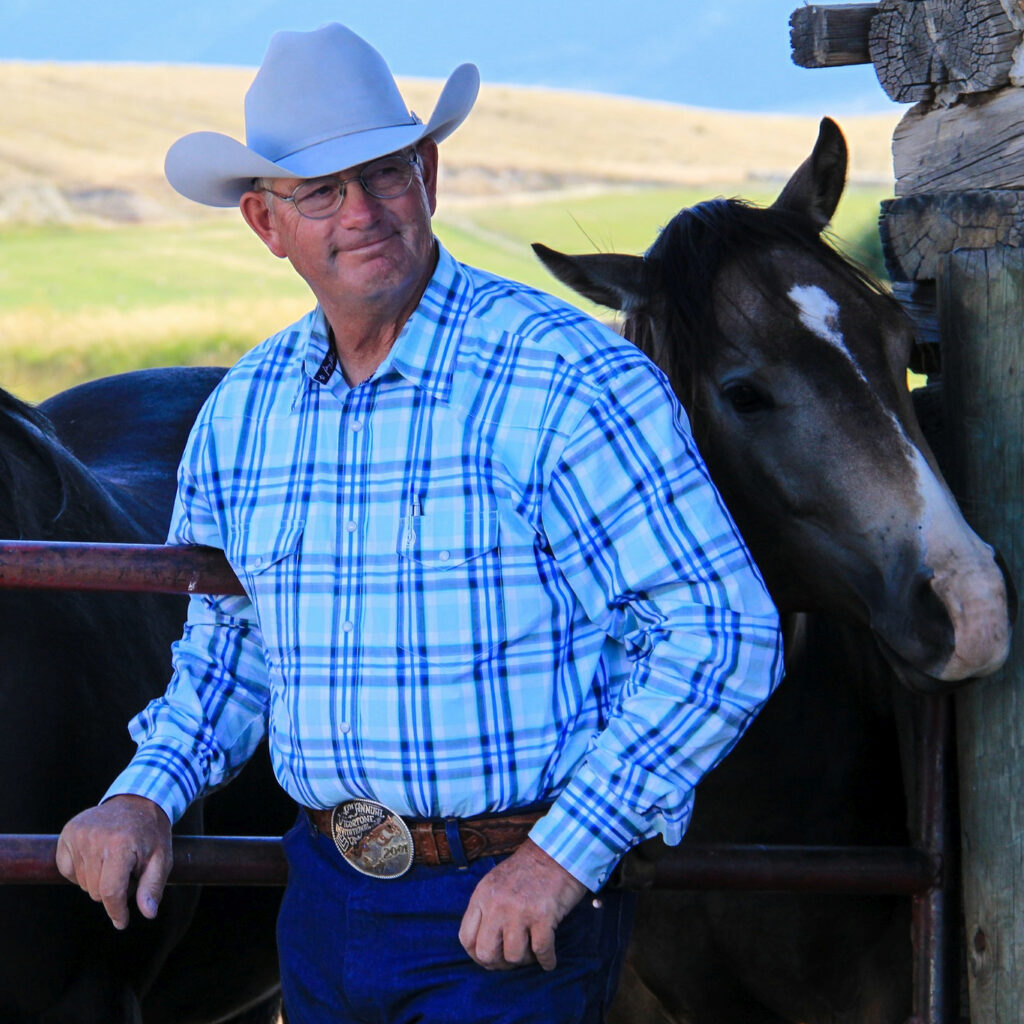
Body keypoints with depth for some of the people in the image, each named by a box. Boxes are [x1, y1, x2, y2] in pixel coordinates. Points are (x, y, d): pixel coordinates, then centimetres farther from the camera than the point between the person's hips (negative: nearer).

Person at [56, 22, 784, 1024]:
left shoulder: (573, 379, -13)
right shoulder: (240, 411, 6)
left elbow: (724, 634, -15)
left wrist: (563, 854, -19)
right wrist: (149, 794, 3)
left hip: (510, 911, -6)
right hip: (322, 903, 6)